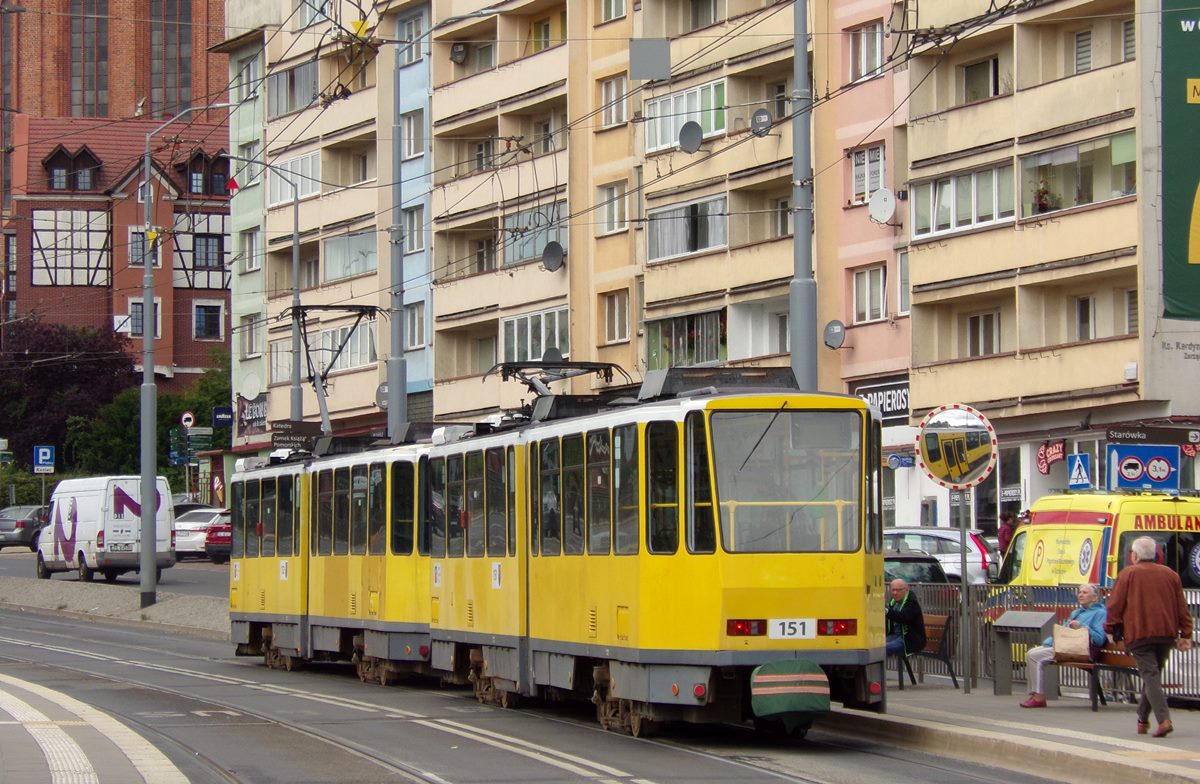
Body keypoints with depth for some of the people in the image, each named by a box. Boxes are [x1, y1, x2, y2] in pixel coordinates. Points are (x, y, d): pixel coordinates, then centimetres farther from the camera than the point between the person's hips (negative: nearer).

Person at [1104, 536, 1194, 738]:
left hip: (1139, 633, -5)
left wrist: (1111, 629, 8)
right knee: (1153, 674, 17)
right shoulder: (1170, 575, 12)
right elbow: (1182, 607, 12)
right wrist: (1185, 634, 14)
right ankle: (1142, 720, 24)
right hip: (1166, 634, 5)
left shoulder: (1128, 574, -1)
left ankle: (1164, 719, -25)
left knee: (1150, 675, -9)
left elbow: (1115, 605, -3)